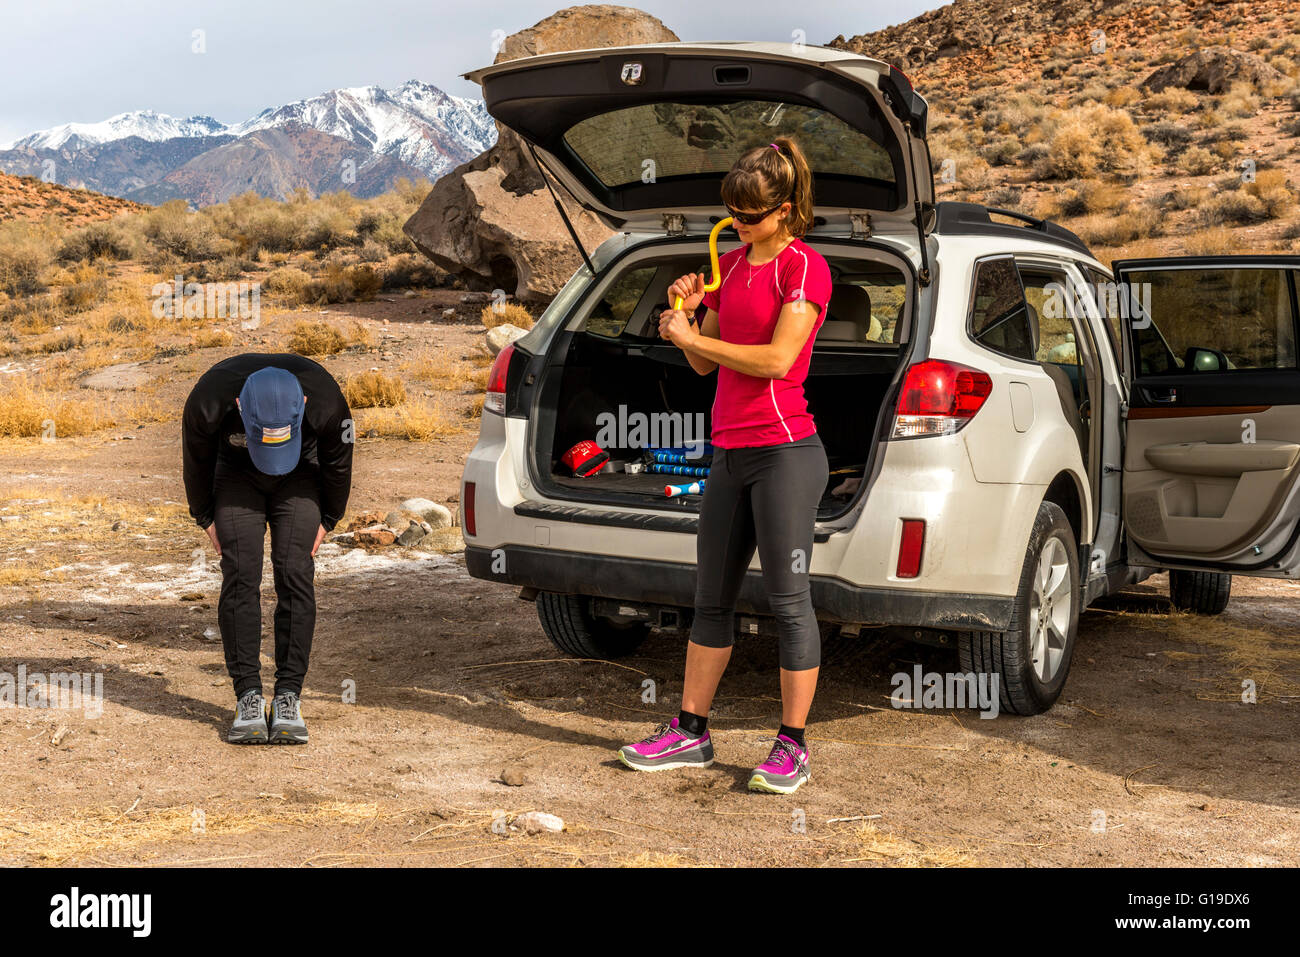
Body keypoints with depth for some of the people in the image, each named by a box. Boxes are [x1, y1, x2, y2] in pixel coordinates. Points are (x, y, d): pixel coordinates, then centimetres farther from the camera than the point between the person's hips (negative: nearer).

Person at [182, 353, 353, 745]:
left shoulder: (326, 400, -34)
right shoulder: (208, 400, -34)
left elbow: (337, 463, -12)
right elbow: (196, 462, -11)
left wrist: (326, 520, -2)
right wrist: (207, 518, -2)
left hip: (299, 478, 0)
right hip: (237, 476, 0)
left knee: (295, 575, -14)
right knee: (240, 577, -14)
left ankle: (288, 697, -11)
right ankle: (248, 698, -12)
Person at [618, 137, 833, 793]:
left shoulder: (805, 266, -8)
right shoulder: (730, 265, 15)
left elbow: (777, 358, -20)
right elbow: (705, 364, 18)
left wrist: (693, 338, -11)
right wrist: (688, 311, -1)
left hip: (784, 451, -8)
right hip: (730, 451, 8)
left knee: (788, 599, -3)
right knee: (712, 598, 13)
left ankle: (793, 746, 6)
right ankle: (690, 732, 22)